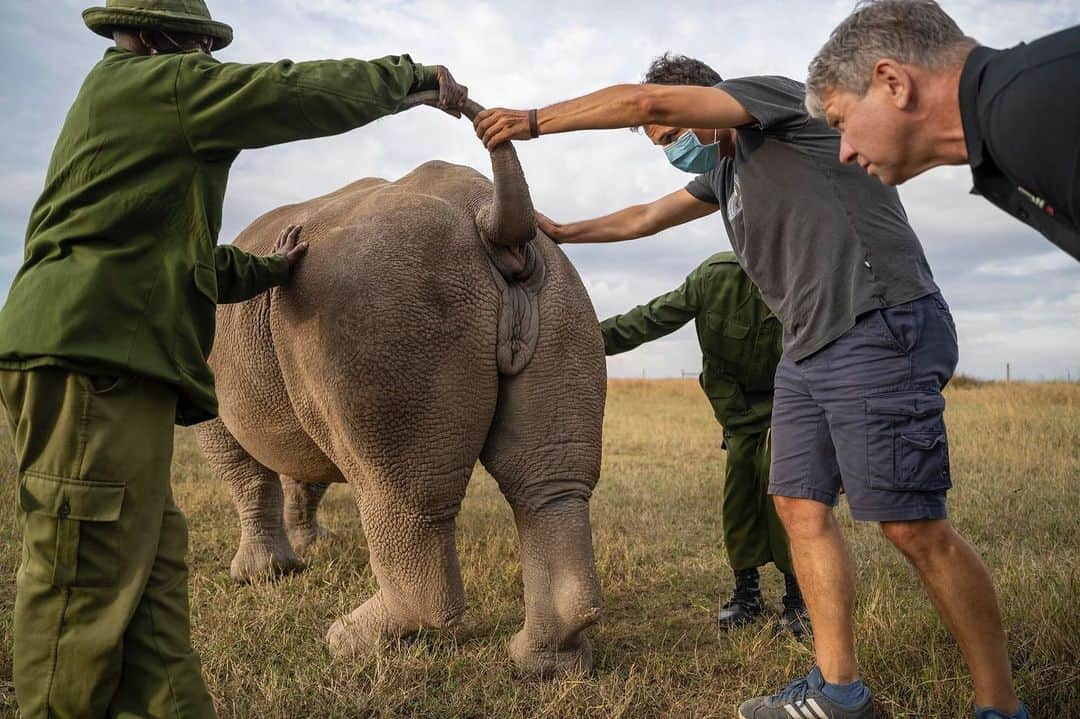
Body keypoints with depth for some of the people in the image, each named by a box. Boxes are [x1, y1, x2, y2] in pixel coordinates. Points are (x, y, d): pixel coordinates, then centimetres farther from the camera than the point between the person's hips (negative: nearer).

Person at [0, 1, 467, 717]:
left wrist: (267, 269, 45)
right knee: (88, 580, -8)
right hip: (95, 355, -10)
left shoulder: (118, 102, 32)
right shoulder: (155, 82, 3)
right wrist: (416, 76, 12)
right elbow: (303, 92, 0)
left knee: (151, 573, 7)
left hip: (111, 363, 10)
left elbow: (179, 261, 35)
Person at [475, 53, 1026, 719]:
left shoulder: (774, 92, -2)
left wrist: (535, 121, -4)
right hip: (810, 349, 10)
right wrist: (562, 232, 41)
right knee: (801, 505, 4)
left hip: (881, 330, -10)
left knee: (914, 526, -9)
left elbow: (645, 98, -12)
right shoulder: (727, 170, 24)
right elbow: (645, 218, 35)